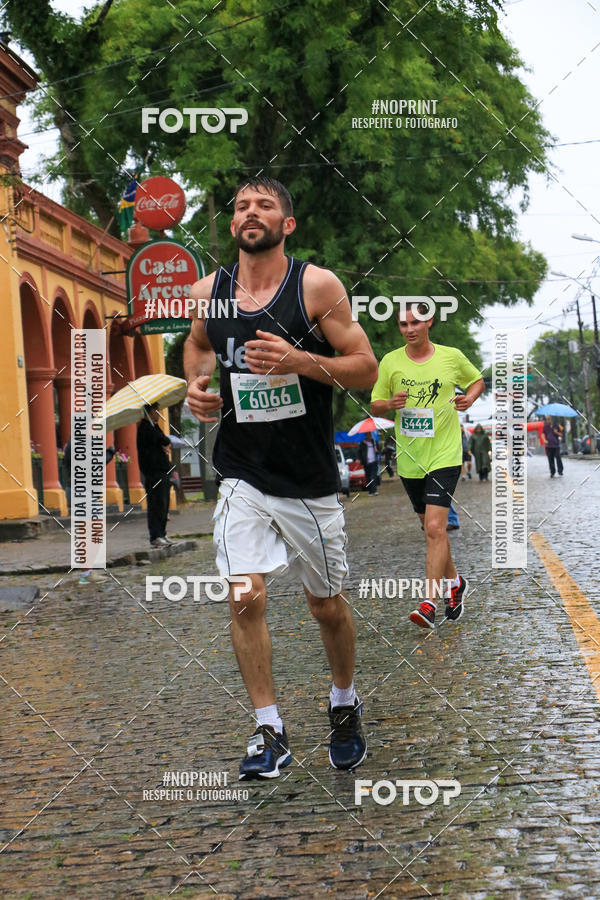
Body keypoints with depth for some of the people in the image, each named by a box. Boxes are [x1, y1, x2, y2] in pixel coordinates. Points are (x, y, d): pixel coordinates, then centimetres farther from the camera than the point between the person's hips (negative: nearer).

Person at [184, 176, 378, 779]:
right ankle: (269, 733, 3)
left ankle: (344, 706, 38)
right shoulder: (207, 293, 1)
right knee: (245, 599, -11)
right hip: (242, 475, 2)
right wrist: (196, 387, 3)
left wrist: (299, 359, -23)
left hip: (310, 479, -2)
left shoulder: (317, 286, -9)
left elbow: (366, 369, -8)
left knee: (327, 605, 11)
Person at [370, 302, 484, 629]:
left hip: (444, 456, -3)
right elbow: (374, 406, 7)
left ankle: (429, 604, -18)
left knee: (435, 528, -16)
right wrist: (390, 404, -16)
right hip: (409, 459, 4)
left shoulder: (452, 357, -2)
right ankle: (454, 583, 38)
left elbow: (477, 380, 16)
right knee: (432, 529, 16)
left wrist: (469, 398, -5)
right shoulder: (390, 362, 1)